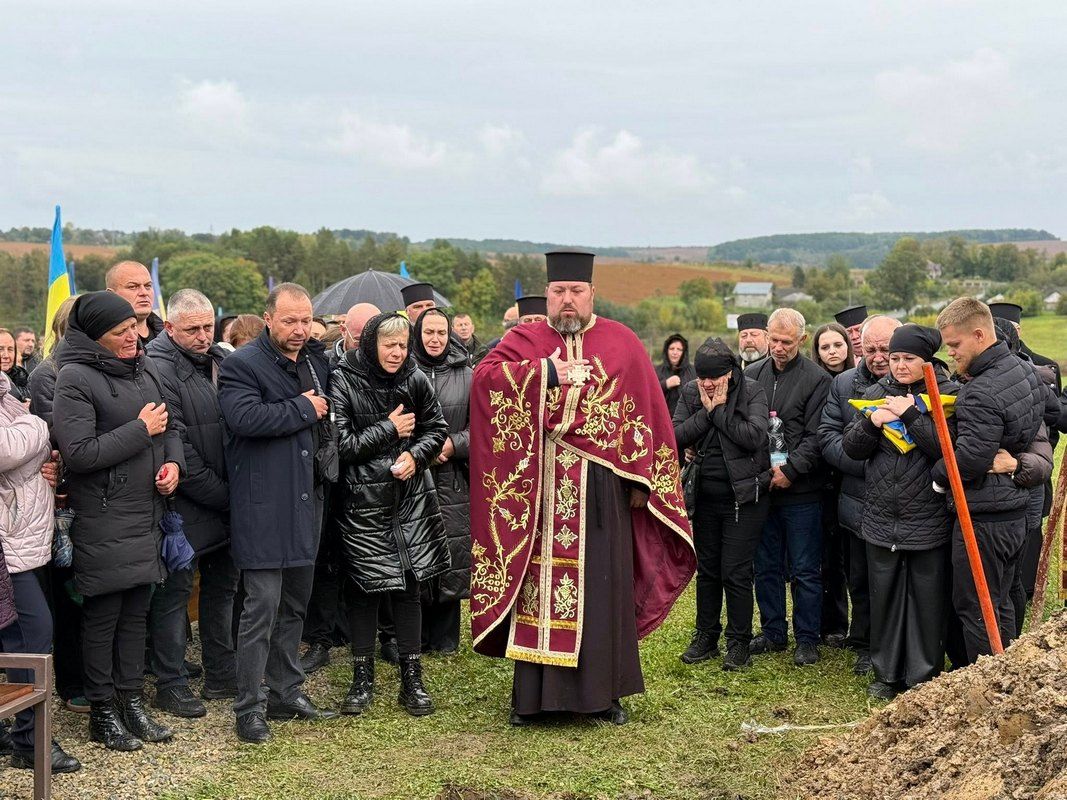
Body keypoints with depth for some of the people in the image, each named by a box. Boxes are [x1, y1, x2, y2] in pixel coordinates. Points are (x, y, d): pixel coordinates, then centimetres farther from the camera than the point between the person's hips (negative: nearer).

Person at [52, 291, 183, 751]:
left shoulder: (144, 369, 10)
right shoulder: (75, 378, -13)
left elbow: (168, 426, 20)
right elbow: (78, 453, -20)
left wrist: (173, 461, -1)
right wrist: (140, 430, -16)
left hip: (146, 517, 7)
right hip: (103, 521, -7)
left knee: (136, 613, 14)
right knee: (102, 618, 4)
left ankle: (132, 703, 25)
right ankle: (102, 713, 16)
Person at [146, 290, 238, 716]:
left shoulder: (222, 360, 8)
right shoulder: (161, 370, -16)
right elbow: (177, 450, -19)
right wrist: (223, 496, -15)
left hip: (226, 502, 8)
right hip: (186, 505, -8)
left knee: (223, 585, 15)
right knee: (175, 591, 2)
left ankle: (221, 675, 27)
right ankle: (170, 684, 11)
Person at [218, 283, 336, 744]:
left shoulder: (316, 361, 14)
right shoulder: (242, 365, -10)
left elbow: (328, 413, 32)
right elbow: (245, 416, -28)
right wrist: (303, 409, -17)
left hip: (306, 500, 8)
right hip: (263, 507, -8)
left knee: (295, 605, 15)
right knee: (262, 607, -6)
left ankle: (286, 692, 27)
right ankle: (250, 707, 2)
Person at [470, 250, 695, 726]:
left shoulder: (622, 343, 8)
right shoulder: (524, 340, 7)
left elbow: (648, 414, 5)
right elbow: (484, 377, -11)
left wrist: (641, 479, -1)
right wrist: (549, 374, -16)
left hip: (603, 489, 1)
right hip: (539, 491, -1)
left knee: (603, 586, 6)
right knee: (540, 584, 2)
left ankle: (605, 691, 17)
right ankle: (531, 693, 11)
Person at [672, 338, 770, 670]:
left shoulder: (752, 391, -9)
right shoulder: (690, 392, 2)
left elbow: (753, 437, -23)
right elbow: (676, 436, -7)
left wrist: (720, 408, -17)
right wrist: (706, 411, -15)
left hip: (743, 496, -4)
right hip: (706, 495, 4)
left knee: (736, 573, -2)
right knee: (707, 569, 14)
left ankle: (738, 643, 11)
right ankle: (706, 637, 26)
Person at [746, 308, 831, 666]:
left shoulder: (817, 379, -5)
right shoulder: (752, 375, 8)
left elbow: (816, 437, -10)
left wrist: (789, 469, -17)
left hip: (801, 490, -4)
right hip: (760, 488, 4)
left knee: (805, 570, 3)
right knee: (766, 566, 13)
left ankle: (807, 639, 14)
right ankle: (772, 632, 25)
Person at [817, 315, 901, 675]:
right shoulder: (844, 384, 5)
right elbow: (827, 437, -1)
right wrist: (867, 462, -13)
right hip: (860, 504, 3)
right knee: (861, 581, 15)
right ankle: (865, 645, 31)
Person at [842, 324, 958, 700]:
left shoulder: (948, 394, -5)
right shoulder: (876, 393, 8)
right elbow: (851, 448, 7)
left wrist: (910, 414, -21)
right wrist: (870, 422, -11)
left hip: (929, 522, -4)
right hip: (881, 519, 4)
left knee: (927, 600, 3)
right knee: (884, 597, 12)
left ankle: (924, 678, 16)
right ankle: (886, 673, 24)